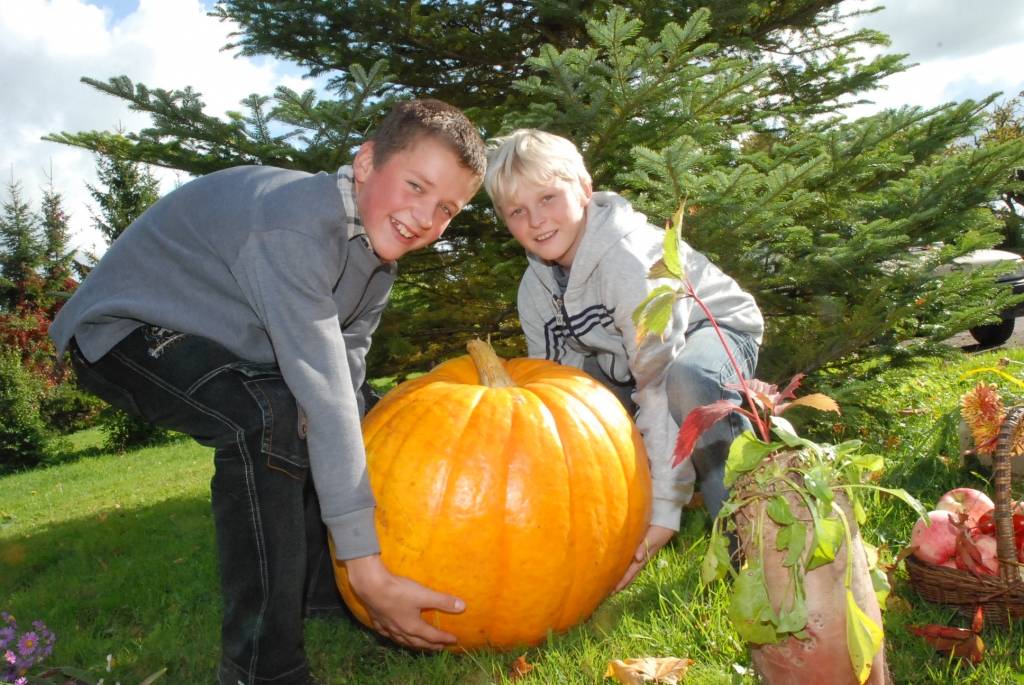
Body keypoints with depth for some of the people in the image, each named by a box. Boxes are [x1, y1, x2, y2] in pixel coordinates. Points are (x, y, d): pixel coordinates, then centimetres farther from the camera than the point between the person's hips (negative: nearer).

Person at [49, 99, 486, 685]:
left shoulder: (378, 251, -4)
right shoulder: (296, 224, -34)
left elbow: (343, 386, -5)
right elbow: (324, 395, -39)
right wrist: (367, 565, -37)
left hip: (215, 338, 9)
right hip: (125, 329, -9)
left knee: (365, 412, 10)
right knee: (270, 417, -34)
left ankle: (324, 596, 19)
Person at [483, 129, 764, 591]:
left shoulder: (629, 259, -33)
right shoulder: (535, 290, -10)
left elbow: (659, 384, -38)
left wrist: (662, 509, -41)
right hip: (623, 359, 7)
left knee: (688, 378, -42)